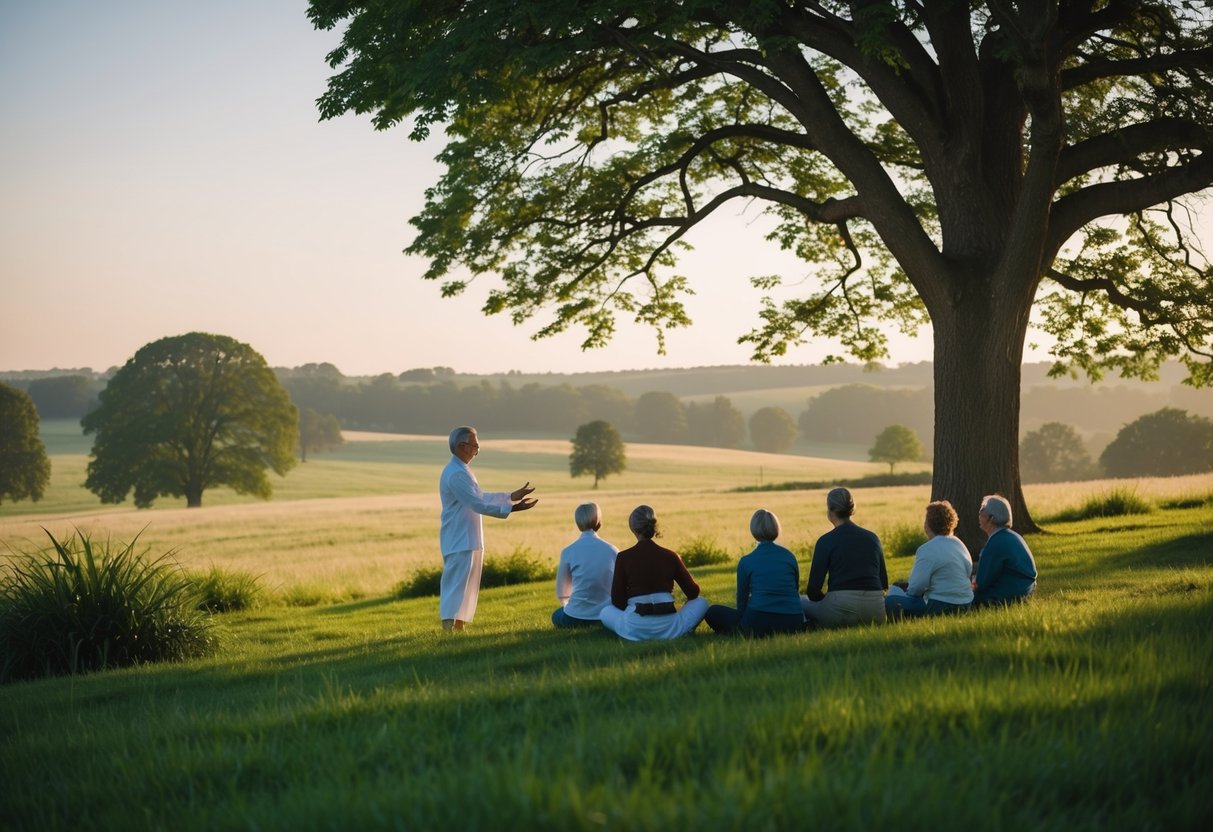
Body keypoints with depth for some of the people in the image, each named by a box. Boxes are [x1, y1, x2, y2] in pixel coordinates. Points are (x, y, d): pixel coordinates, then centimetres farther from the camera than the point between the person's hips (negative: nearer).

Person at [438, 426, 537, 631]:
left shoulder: (462, 470, 15)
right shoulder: (456, 474, -19)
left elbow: (481, 497, 21)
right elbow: (478, 504, -23)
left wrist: (511, 497, 17)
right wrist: (511, 508, -23)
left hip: (469, 541, 10)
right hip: (459, 542, -10)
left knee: (468, 587, 13)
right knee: (455, 586, -10)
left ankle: (459, 628, 17)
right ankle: (449, 629, -11)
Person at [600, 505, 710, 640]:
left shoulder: (623, 557, -2)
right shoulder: (670, 556, 4)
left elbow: (617, 600, 3)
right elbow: (693, 592, 12)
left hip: (635, 628, -1)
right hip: (668, 628, 1)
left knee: (605, 611, 30)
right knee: (701, 603, 26)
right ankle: (680, 632, 5)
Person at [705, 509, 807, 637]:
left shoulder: (746, 562, 4)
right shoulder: (790, 557, 12)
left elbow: (742, 599, 12)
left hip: (759, 624, -4)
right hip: (792, 625, 4)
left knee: (713, 612, 13)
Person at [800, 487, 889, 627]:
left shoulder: (826, 541, -2)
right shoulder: (872, 538, 12)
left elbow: (813, 590, -4)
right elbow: (884, 583, 15)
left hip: (841, 611, -5)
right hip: (876, 613, 5)